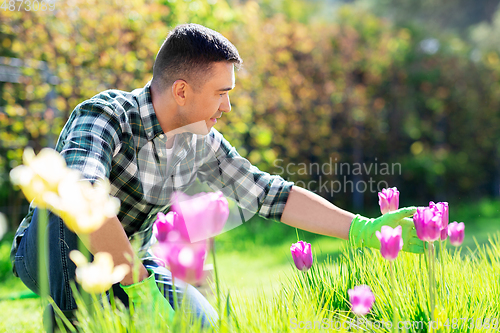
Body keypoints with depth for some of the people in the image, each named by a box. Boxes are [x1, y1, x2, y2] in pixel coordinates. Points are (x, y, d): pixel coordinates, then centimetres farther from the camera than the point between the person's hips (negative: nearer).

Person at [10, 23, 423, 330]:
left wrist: (366, 230, -7)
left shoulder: (201, 141, -6)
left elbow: (269, 194, -2)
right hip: (48, 255, -5)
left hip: (126, 264, 5)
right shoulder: (104, 116, -27)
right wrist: (138, 285, -42)